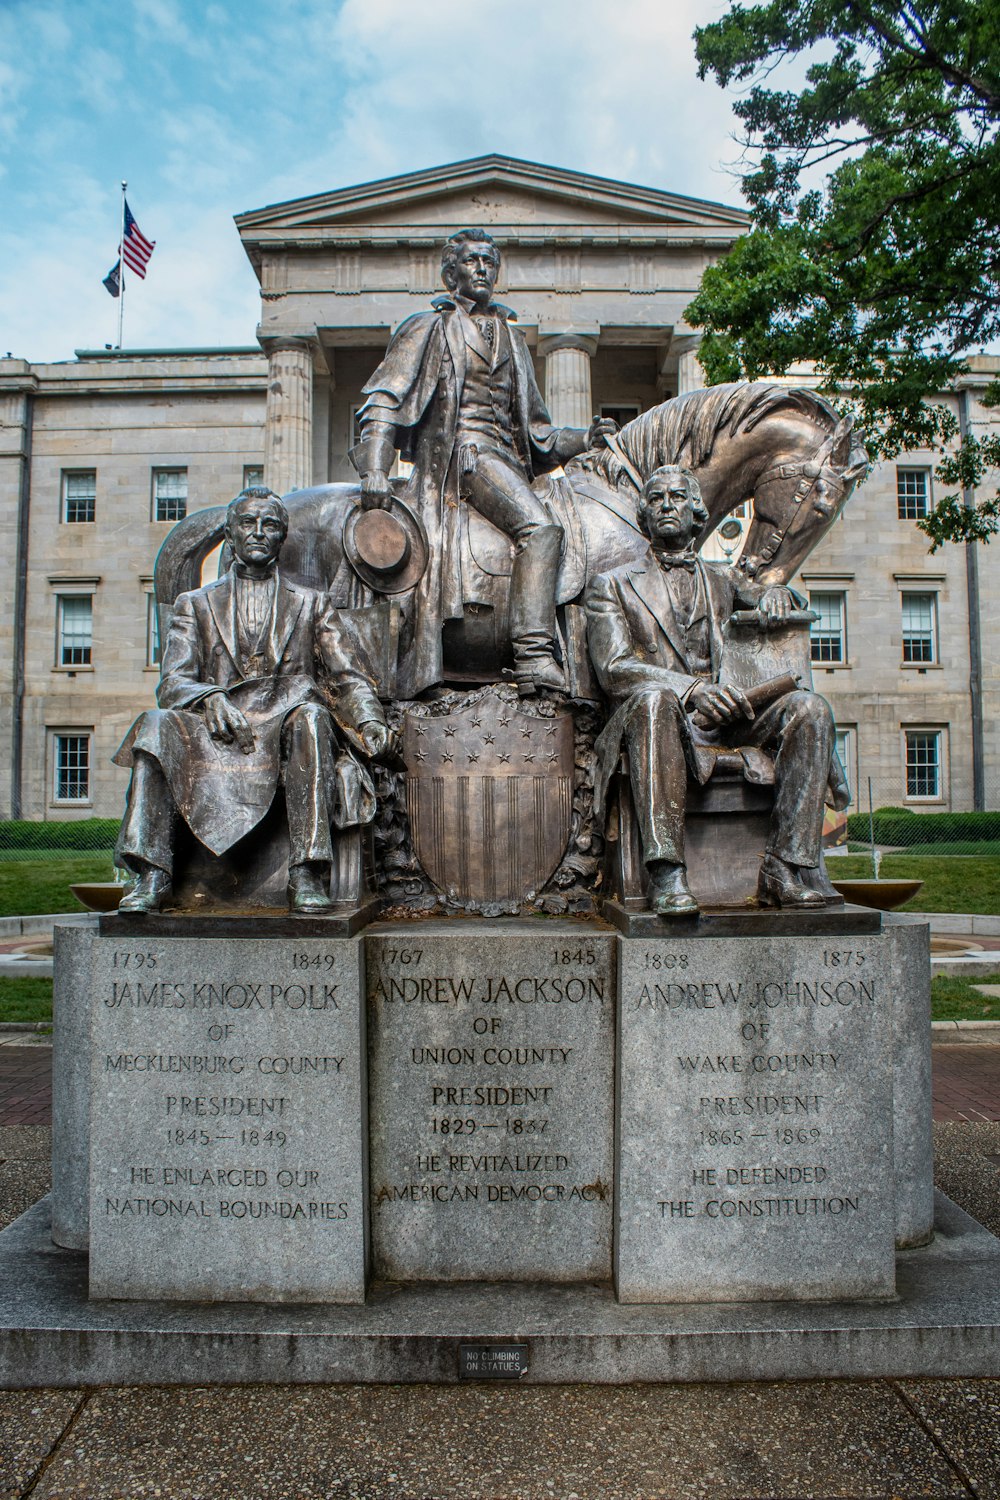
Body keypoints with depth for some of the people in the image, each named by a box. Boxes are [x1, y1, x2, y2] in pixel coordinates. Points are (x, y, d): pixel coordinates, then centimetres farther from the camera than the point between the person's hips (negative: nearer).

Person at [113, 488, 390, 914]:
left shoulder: (310, 605, 21)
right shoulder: (195, 605, 20)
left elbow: (346, 679, 11)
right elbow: (172, 684, 7)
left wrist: (370, 722, -11)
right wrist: (209, 699, -17)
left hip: (285, 735, 0)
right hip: (221, 737, 1)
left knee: (310, 716, -34)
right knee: (157, 725, -28)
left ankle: (307, 875, -37)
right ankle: (152, 875, -29)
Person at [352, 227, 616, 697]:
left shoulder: (510, 337, 28)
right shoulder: (429, 328, 12)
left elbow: (534, 430, 28)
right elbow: (385, 401, 1)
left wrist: (585, 438, 13)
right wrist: (374, 469, -14)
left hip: (507, 458, 7)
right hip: (461, 451, -7)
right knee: (539, 526, -30)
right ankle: (534, 658, -35)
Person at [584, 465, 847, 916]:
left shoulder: (721, 580, 24)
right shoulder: (612, 585, 11)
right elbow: (613, 669, -3)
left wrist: (774, 594, -1)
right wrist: (691, 689, -20)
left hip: (721, 724, 4)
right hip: (656, 719, -4)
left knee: (810, 707, -22)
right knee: (655, 699, -38)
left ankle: (788, 868, -26)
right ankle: (665, 871, -41)